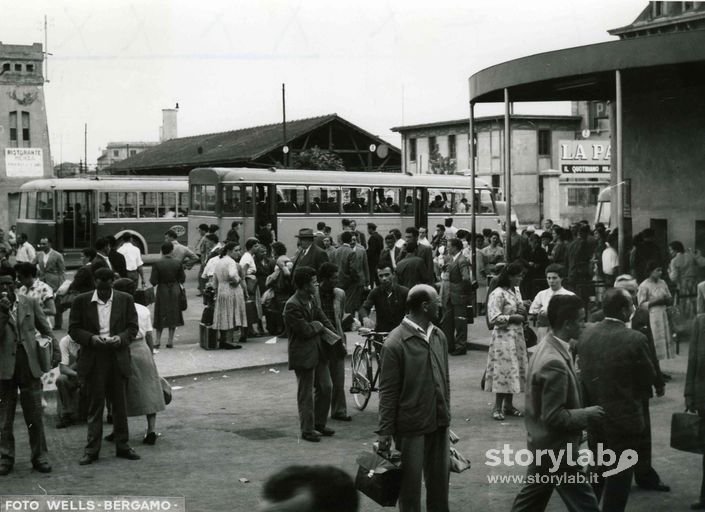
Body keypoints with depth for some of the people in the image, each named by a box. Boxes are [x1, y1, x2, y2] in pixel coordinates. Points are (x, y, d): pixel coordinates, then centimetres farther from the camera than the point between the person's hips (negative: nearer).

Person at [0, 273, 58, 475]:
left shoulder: (30, 303, 6)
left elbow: (45, 329, 11)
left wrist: (55, 351, 4)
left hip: (29, 365, 1)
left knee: (35, 415, 4)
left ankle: (39, 457, 12)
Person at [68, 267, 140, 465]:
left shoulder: (125, 300, 3)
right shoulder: (81, 301, 0)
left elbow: (133, 327, 5)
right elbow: (73, 329, 1)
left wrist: (121, 337, -15)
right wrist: (90, 338, -16)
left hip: (118, 358, 1)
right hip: (93, 359, -1)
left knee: (120, 404, 8)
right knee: (94, 405, 2)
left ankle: (122, 446, 18)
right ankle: (92, 449, 8)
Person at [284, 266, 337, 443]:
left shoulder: (311, 300, 8)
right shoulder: (292, 306, -20)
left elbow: (324, 320, 11)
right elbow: (305, 330, -23)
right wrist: (318, 325, -5)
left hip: (318, 352, 9)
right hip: (303, 355, -9)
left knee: (326, 387, 13)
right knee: (306, 394, 2)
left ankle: (319, 424, 27)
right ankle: (307, 430, 13)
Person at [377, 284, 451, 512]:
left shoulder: (439, 336, 4)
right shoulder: (396, 342, -15)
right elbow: (388, 391, -12)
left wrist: (446, 414, 14)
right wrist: (385, 432, -11)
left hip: (439, 423, 6)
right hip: (411, 425, -6)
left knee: (440, 477, 14)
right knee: (410, 481, 7)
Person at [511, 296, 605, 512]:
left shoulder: (547, 347, 3)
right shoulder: (554, 363, -28)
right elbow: (554, 417, -25)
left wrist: (581, 410, 10)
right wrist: (586, 414, -14)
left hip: (544, 445, 10)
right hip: (556, 449, -10)